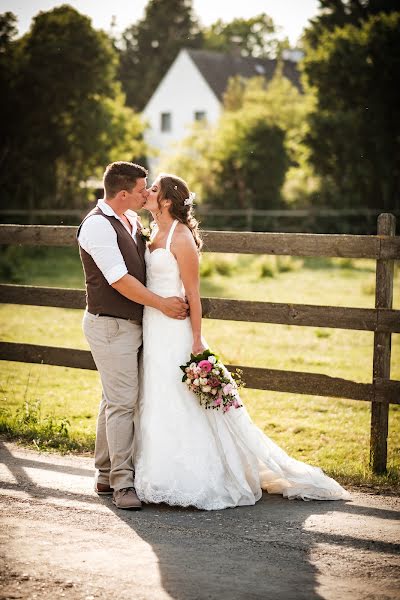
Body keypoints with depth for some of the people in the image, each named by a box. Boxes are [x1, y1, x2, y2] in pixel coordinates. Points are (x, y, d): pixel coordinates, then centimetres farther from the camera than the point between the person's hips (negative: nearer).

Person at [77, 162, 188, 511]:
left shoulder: (131, 220, 10)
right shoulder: (98, 226, -17)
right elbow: (120, 280, -20)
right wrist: (161, 304, -13)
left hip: (131, 323, 9)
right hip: (111, 325, -9)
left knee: (115, 400, 14)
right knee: (123, 401, -9)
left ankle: (106, 475, 22)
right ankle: (122, 483, -4)